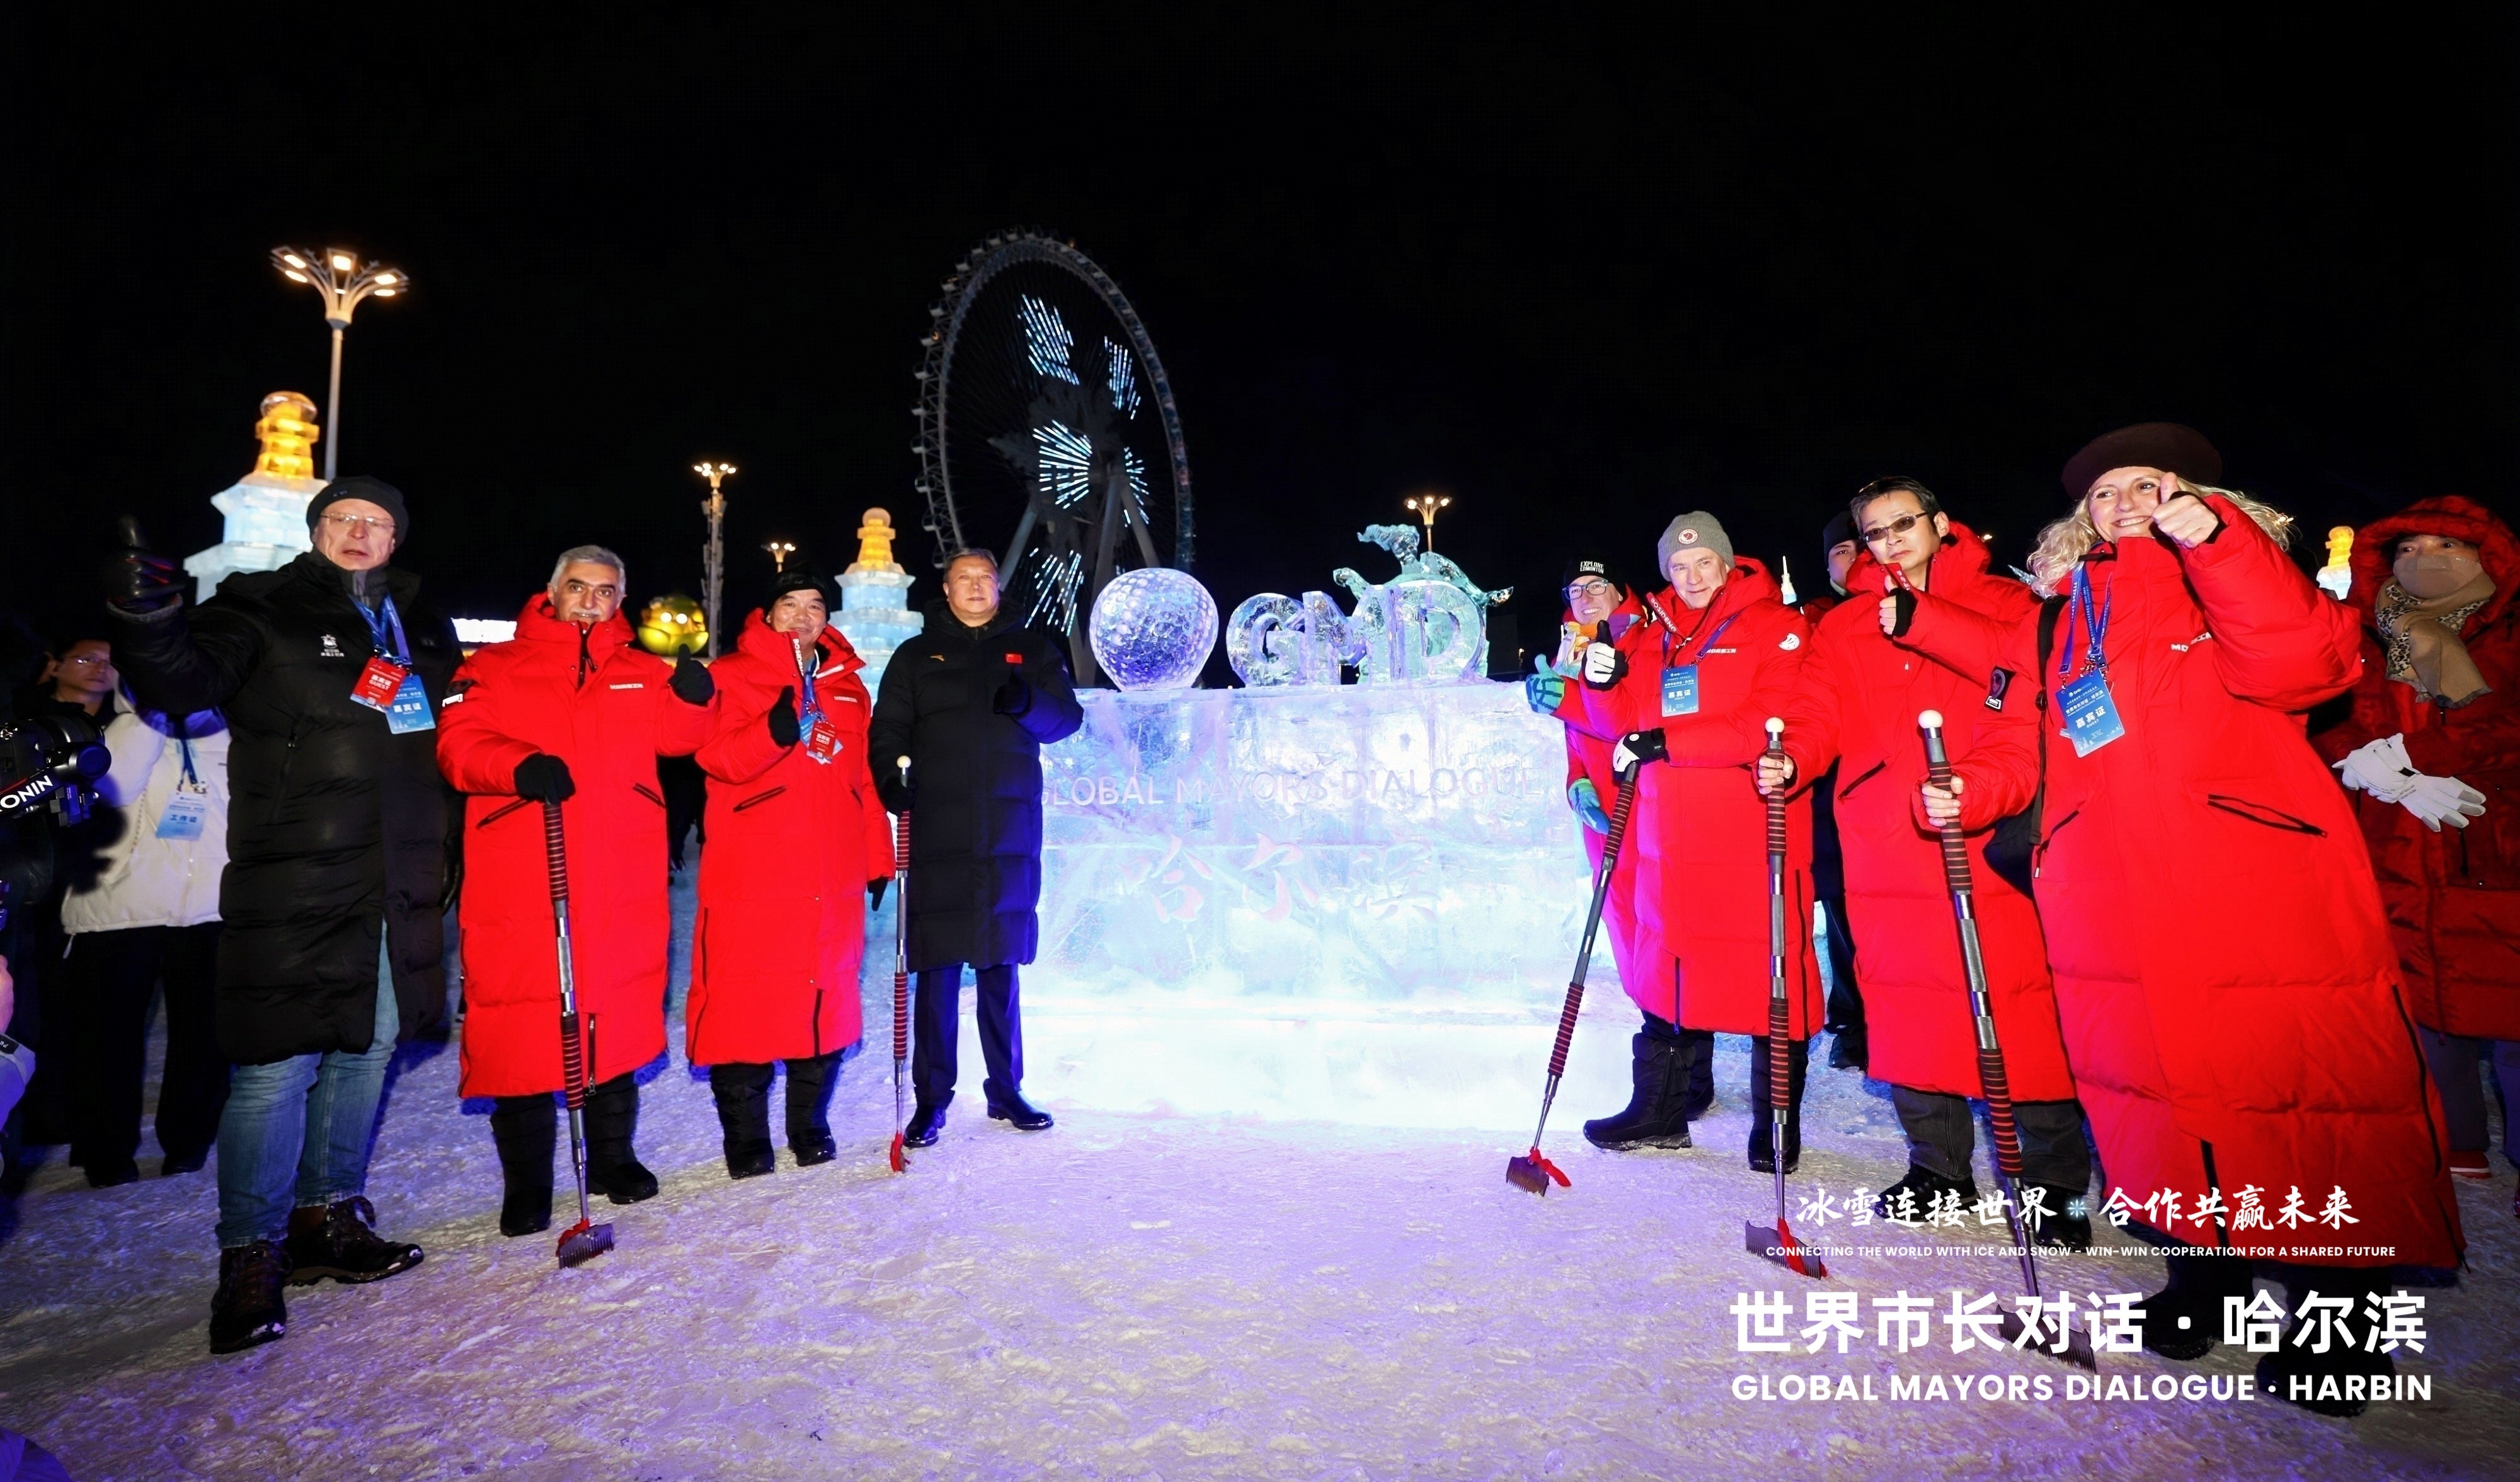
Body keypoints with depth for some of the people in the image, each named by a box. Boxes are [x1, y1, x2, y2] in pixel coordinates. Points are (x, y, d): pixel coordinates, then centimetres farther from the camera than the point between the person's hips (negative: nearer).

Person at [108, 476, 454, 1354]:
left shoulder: (419, 627, 15)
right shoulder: (264, 613, 0)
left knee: (368, 1048, 13)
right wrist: (149, 623, -35)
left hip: (398, 888, 6)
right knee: (278, 1065, -4)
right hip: (294, 886, -5)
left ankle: (328, 1216, 28)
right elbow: (181, 682, -15)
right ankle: (250, 1255, 10)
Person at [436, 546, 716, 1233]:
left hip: (623, 886, 2)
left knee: (618, 1020, 10)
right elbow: (459, 744, -2)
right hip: (519, 886, -2)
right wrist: (519, 765, -22)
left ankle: (614, 1157, 26)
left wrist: (690, 698, -21)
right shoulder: (495, 668, 10)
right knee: (521, 1028, 1)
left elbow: (675, 735, 1)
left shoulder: (644, 673, 15)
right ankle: (526, 1185, 16)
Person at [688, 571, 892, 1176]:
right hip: (750, 875, -3)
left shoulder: (848, 687, 16)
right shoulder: (733, 676, 4)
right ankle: (745, 1136, 13)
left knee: (827, 995, 8)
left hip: (833, 876, 4)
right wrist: (772, 731, -29)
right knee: (743, 998, -1)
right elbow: (717, 757, -10)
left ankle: (811, 1125, 22)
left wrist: (878, 858, 13)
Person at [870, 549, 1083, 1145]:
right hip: (937, 834, -1)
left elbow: (1067, 717, 4)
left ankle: (1006, 1089, 19)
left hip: (1009, 832, 1)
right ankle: (932, 1098, 8)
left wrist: (1028, 702, -17)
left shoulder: (1031, 649, 14)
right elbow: (887, 731, 3)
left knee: (1001, 964, 8)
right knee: (937, 967, -2)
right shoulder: (916, 656, 12)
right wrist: (891, 780, -16)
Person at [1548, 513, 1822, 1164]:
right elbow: (1623, 722, 10)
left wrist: (1667, 742, -20)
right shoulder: (1652, 636, 15)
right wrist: (1604, 684, -12)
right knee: (1670, 962, 12)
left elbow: (1778, 719, -17)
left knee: (1771, 970, 2)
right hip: (1671, 835, 5)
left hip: (1755, 834, -5)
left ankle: (1777, 1120, 19)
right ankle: (1659, 1109, 26)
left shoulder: (1774, 626, -3)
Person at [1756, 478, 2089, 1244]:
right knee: (1907, 1007, 8)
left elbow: (2039, 695, -6)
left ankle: (2056, 1184, 14)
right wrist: (1788, 759, -19)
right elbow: (1819, 714, 3)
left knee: (2022, 1005, -2)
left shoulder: (2006, 604, 9)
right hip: (1886, 849, 3)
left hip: (1989, 843, -2)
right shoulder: (1844, 628, 15)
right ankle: (1939, 1167, 24)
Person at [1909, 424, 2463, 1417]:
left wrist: (2213, 538, -21)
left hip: (2263, 902, -3)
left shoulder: (2238, 586, 7)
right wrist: (1971, 793, -3)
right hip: (2115, 915, 3)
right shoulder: (2065, 622, 16)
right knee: (2161, 1093, 9)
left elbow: (2306, 666, -14)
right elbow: (2023, 739, 16)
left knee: (2304, 1104, 0)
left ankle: (2337, 1323, 17)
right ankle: (2202, 1274, 28)